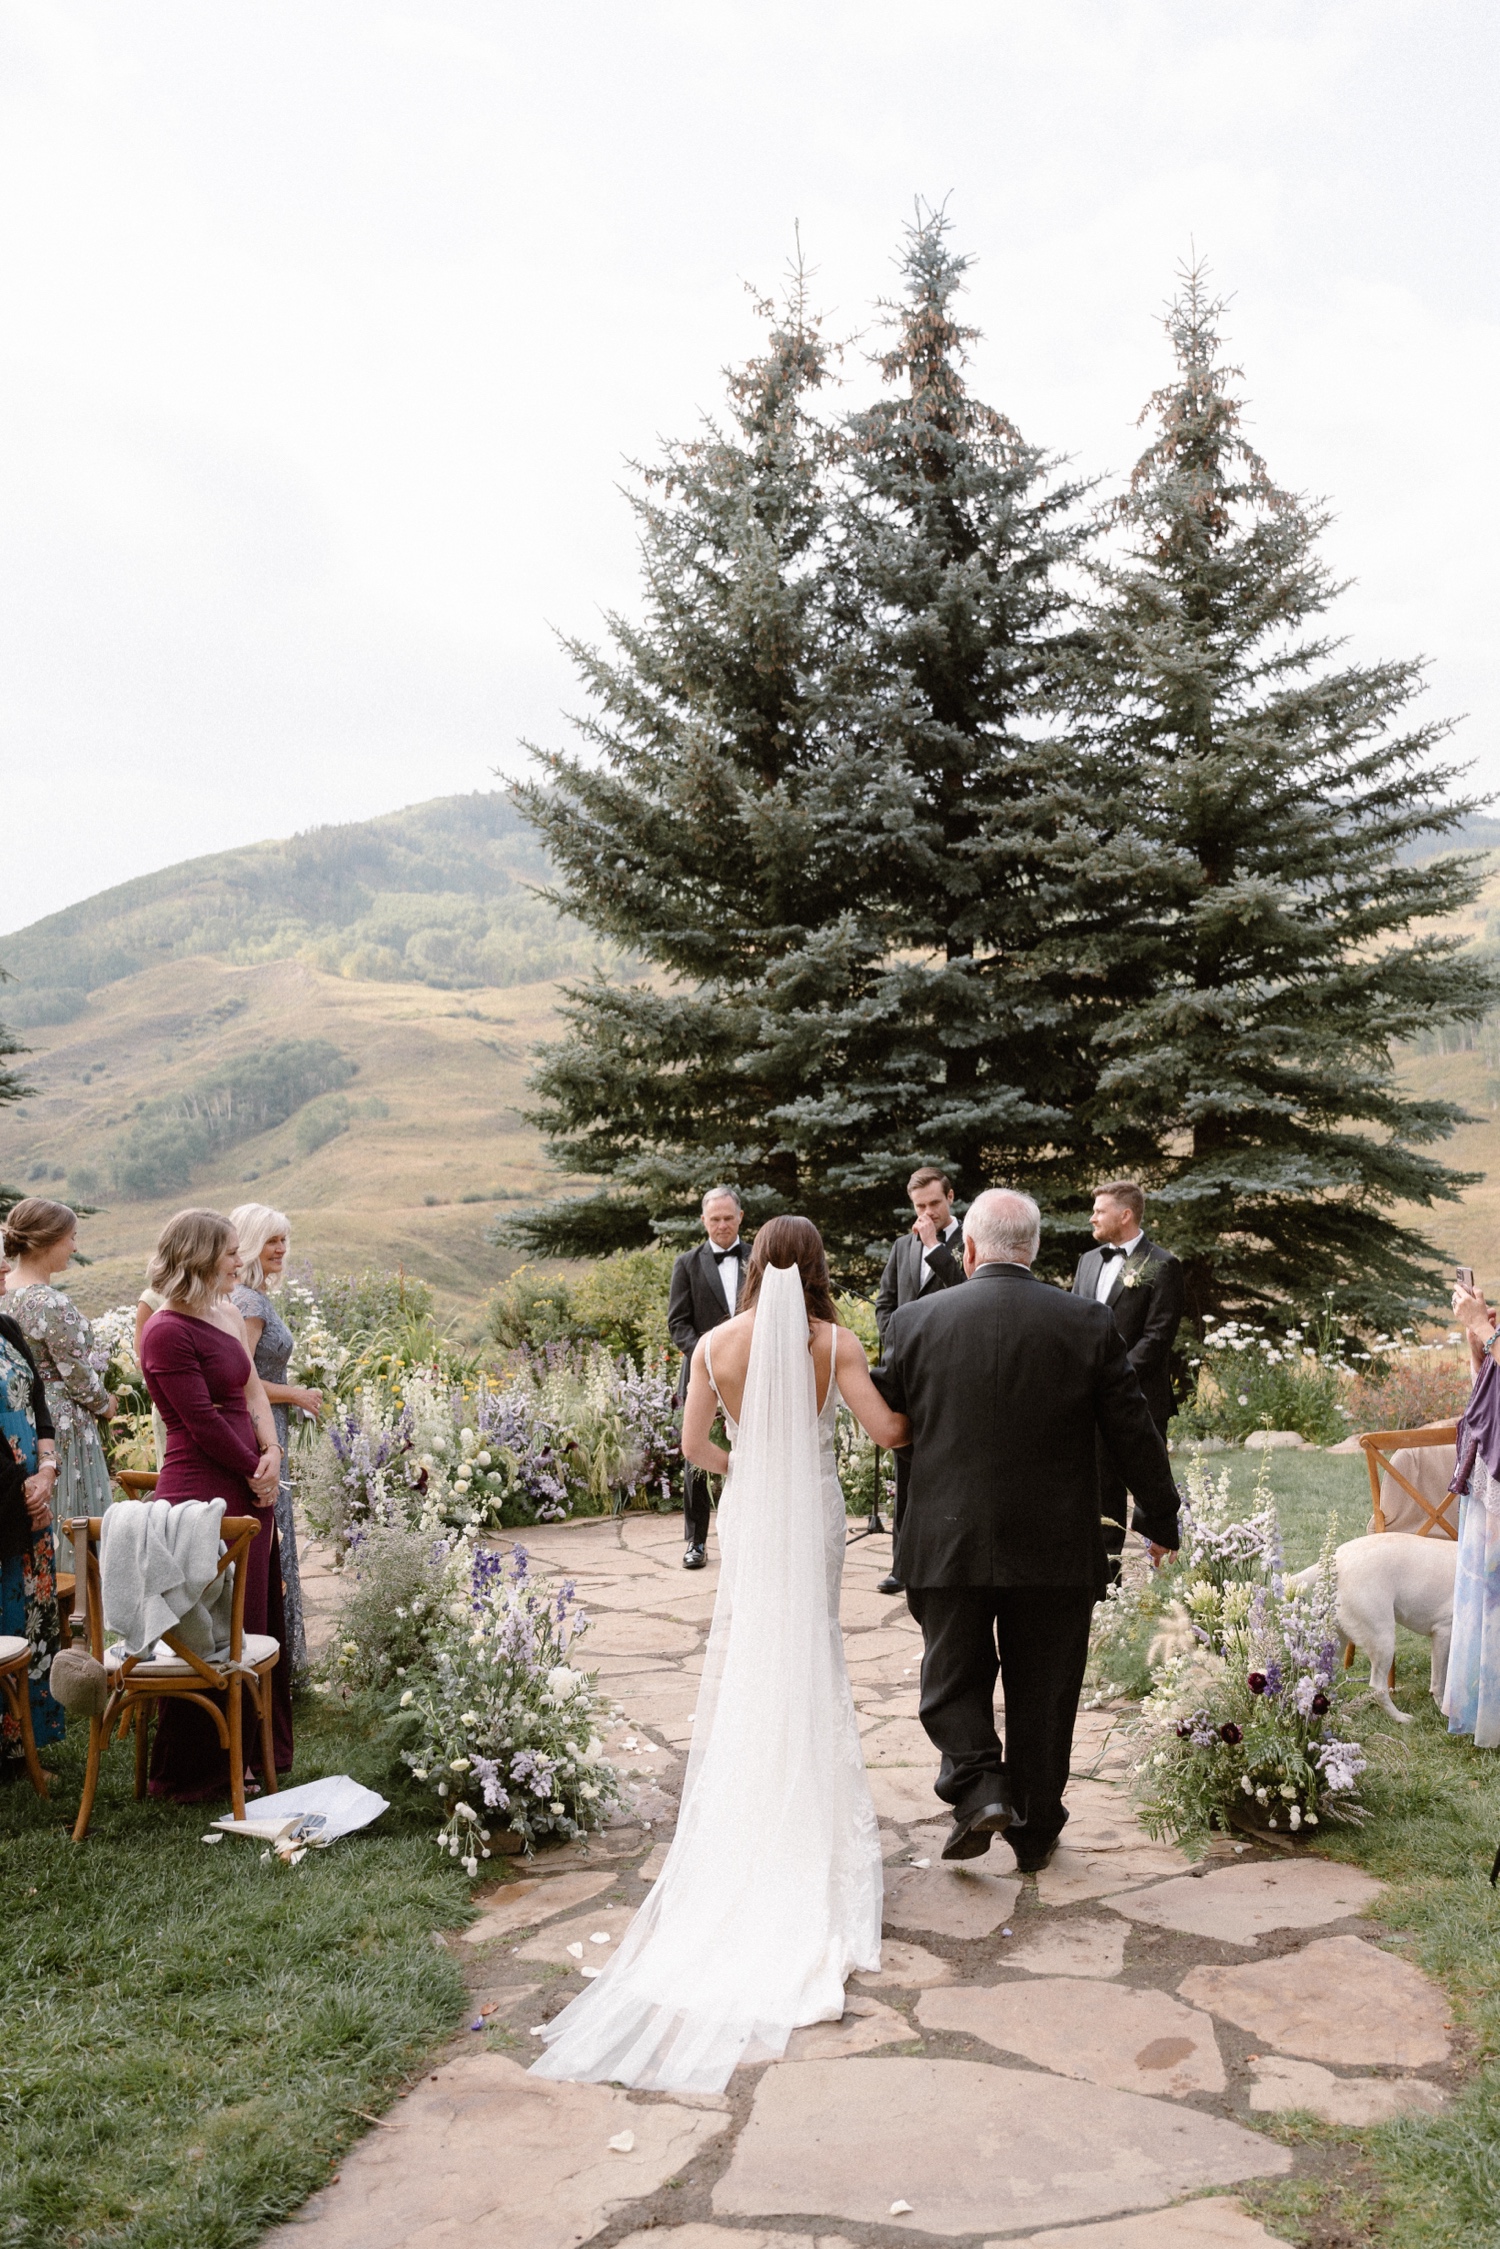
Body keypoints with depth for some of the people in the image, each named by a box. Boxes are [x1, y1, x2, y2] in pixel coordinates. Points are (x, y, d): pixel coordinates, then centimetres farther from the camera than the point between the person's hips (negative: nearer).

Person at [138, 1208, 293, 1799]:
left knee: (257, 1626, 17)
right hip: (206, 1499, -9)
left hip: (247, 1495, 9)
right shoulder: (168, 1332, -15)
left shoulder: (220, 1320, 13)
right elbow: (203, 1422, -17)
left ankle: (254, 1751, 32)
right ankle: (195, 1771, 16)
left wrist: (272, 1452, -4)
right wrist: (257, 1475, -8)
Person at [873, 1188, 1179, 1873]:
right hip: (1055, 1552, 1)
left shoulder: (917, 1320, -6)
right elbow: (1133, 1432, -1)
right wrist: (1160, 1518, 12)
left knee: (953, 1682, 16)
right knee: (1042, 1695, 15)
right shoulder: (1088, 1322, -5)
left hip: (949, 1544, -1)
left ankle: (978, 1786, -3)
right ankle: (1035, 1832, 25)